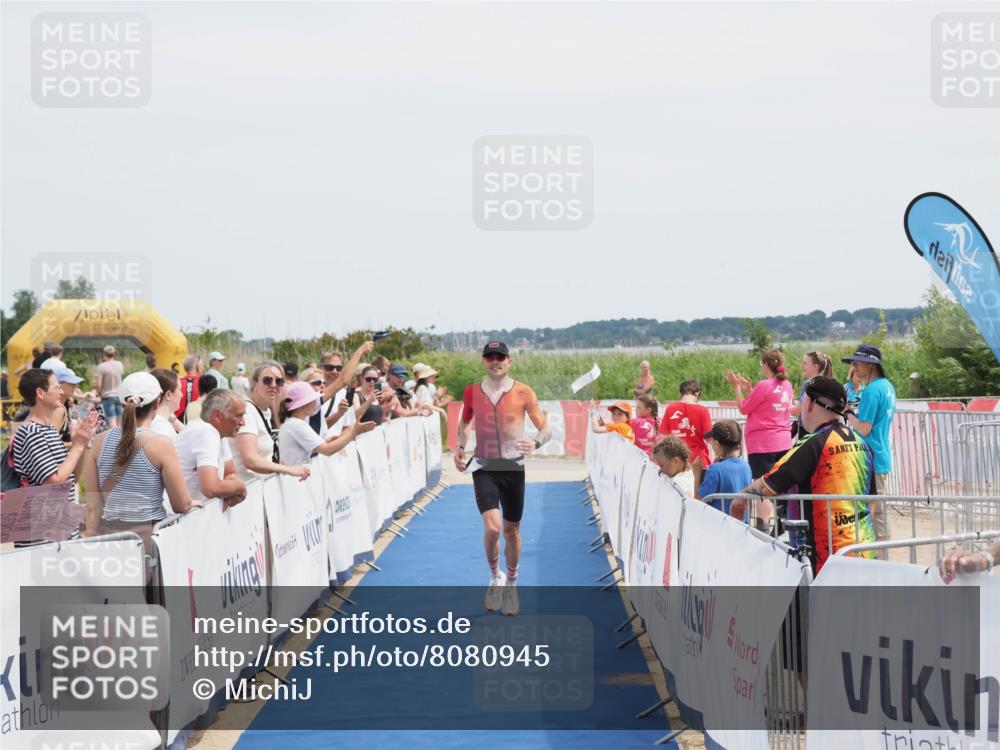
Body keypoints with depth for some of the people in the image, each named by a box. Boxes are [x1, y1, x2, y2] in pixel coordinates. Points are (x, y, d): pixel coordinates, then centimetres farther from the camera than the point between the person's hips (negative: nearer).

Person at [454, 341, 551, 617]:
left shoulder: (523, 392, -6)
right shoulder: (471, 392, 0)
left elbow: (545, 429, -4)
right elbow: (464, 423, 19)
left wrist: (536, 442, -26)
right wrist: (460, 446, 2)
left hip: (513, 467, 0)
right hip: (484, 468, 0)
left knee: (511, 530, 11)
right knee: (492, 527, -19)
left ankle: (511, 585, 33)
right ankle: (495, 577, 7)